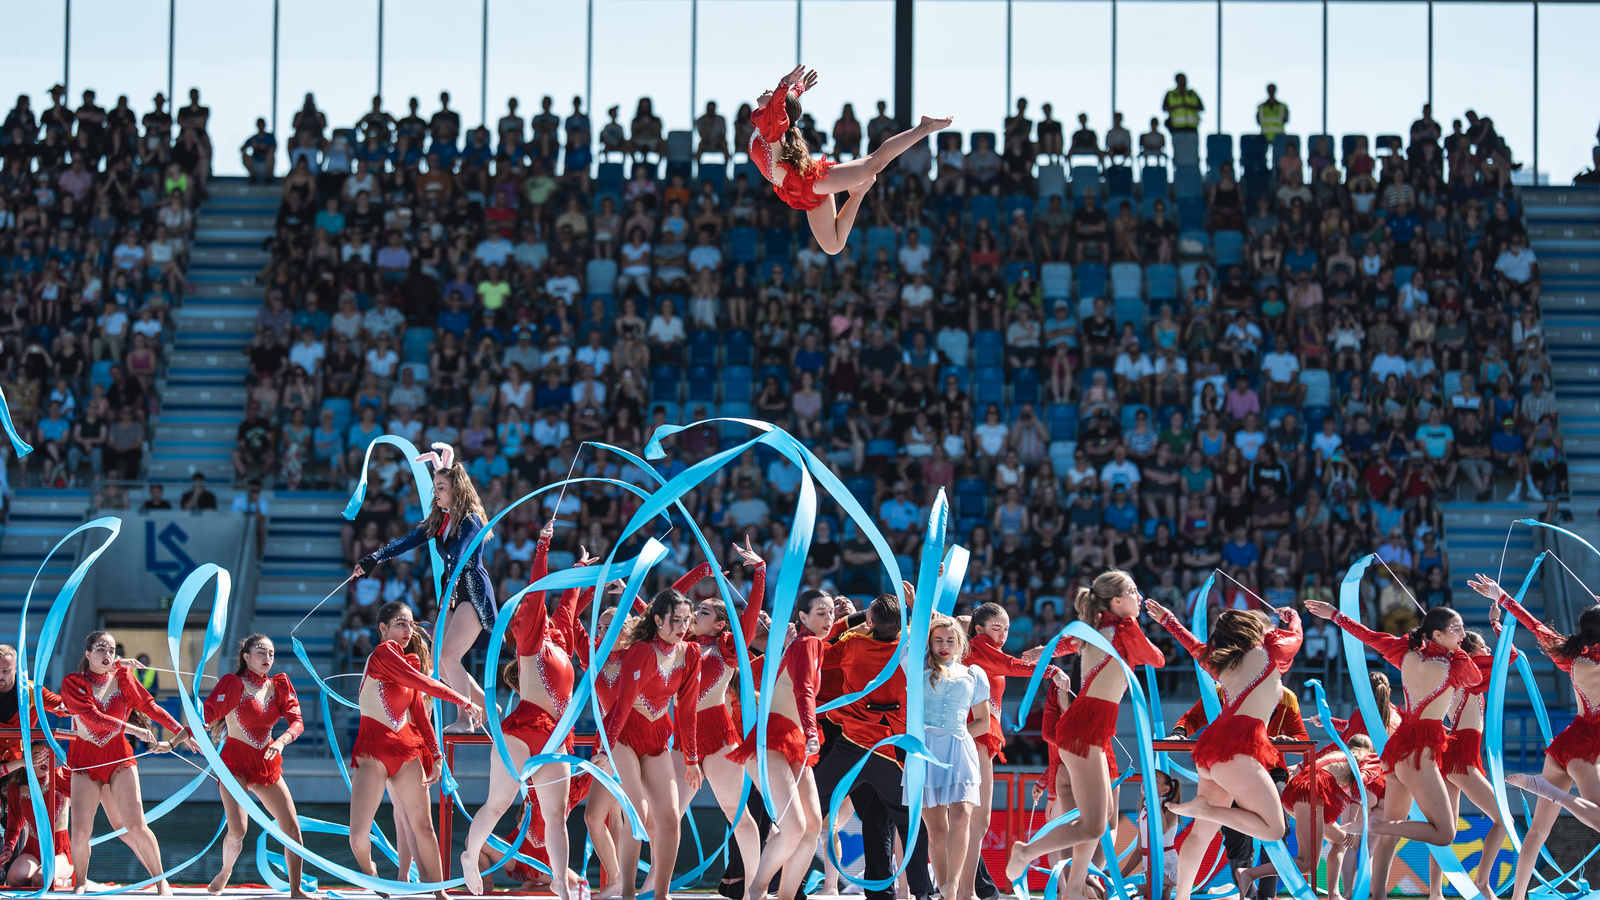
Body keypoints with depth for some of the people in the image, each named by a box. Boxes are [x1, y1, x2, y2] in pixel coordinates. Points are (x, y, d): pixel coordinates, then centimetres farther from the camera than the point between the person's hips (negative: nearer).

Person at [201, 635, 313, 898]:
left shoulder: (279, 685, 6)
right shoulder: (233, 683, -7)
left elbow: (297, 721, -2)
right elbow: (206, 714, -14)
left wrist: (281, 741, -23)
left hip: (267, 764, 5)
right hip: (236, 762, -5)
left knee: (292, 827, -3)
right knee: (238, 830, -18)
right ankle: (225, 871, 13)